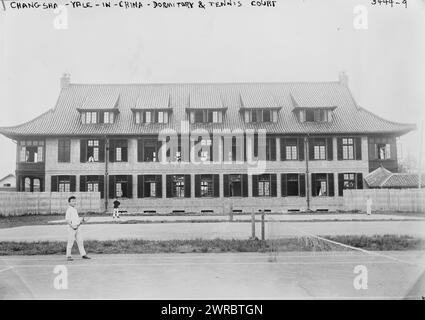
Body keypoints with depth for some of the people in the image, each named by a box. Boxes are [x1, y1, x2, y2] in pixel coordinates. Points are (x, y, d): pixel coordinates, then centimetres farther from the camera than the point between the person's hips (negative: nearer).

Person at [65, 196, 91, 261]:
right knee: (70, 242, 0)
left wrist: (81, 221, 6)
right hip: (71, 228, -7)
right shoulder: (69, 210, -9)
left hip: (77, 227, 8)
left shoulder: (75, 210, 15)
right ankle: (68, 256, 8)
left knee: (80, 241, 7)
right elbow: (67, 220, -15)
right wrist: (72, 226, -23)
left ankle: (83, 254, 10)